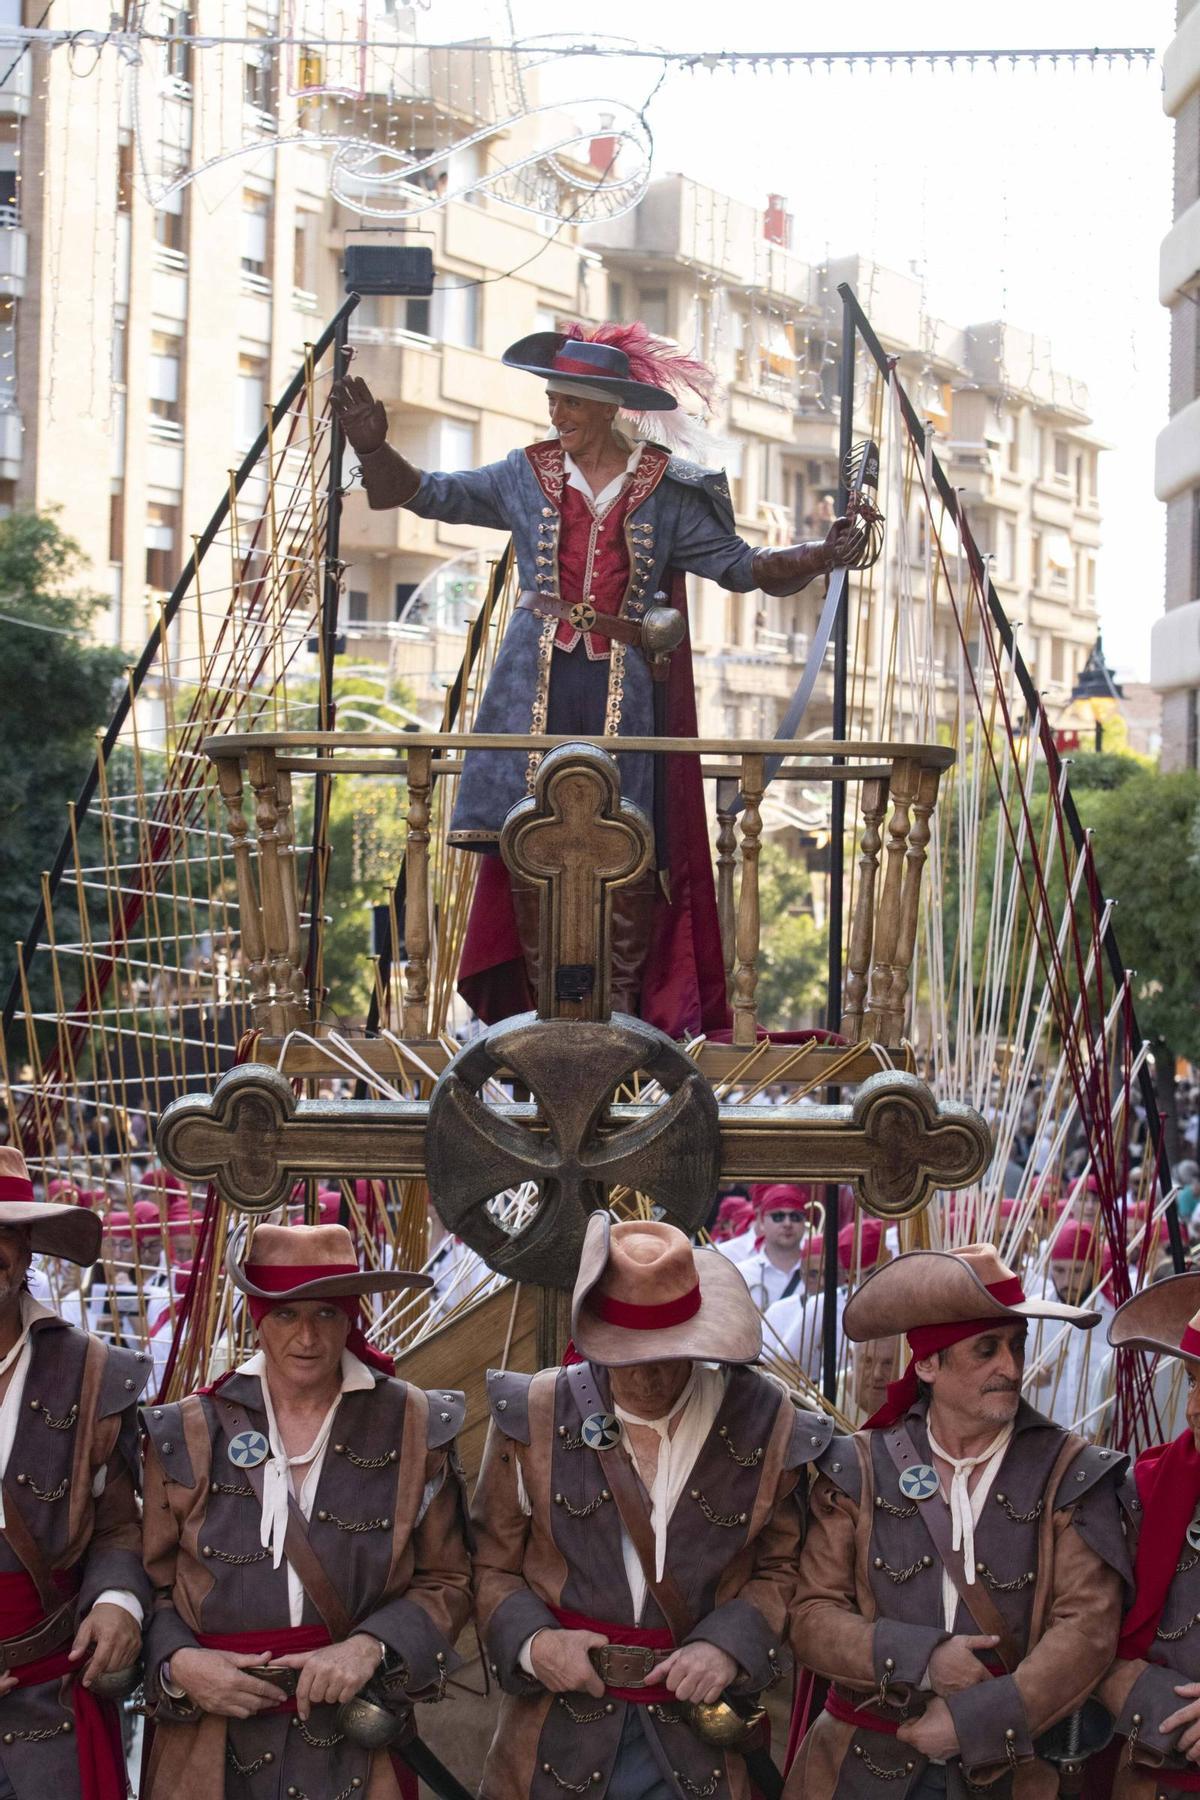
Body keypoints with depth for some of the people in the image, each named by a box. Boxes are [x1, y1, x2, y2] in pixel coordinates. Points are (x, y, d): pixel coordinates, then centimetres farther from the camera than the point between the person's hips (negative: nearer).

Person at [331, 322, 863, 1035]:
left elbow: (739, 564, 4)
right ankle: (542, 1000, 4)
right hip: (539, 685, 2)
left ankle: (621, 1006, 3)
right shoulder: (528, 475, 9)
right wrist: (375, 444, -3)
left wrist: (820, 556, -10)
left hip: (626, 690, -1)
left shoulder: (666, 489, 4)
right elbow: (428, 494, 12)